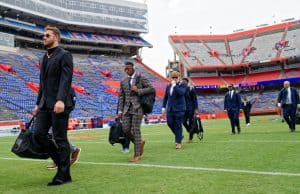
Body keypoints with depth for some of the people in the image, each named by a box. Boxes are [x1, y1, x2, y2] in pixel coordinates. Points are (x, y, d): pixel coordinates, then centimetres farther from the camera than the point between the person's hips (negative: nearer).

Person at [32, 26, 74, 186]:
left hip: (59, 104, -8)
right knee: (39, 134, 2)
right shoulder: (44, 58, 20)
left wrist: (60, 100, -29)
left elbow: (66, 79, -17)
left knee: (60, 138, -3)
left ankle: (64, 175, 8)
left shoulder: (64, 55, -5)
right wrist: (38, 103, 19)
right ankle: (61, 160, 19)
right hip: (45, 104, 8)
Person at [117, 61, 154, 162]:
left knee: (135, 130, -7)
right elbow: (121, 96, 14)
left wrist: (138, 90, -14)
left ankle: (137, 155, 1)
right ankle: (139, 142, 25)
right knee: (126, 129, -2)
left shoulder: (141, 78, 0)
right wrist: (120, 110, 8)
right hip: (127, 108, 5)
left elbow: (151, 88, -5)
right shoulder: (123, 81, 14)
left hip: (137, 108, -5)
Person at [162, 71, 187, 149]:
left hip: (179, 109, -5)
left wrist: (175, 85, -19)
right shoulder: (168, 86, 13)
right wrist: (164, 107, 13)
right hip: (170, 109, 5)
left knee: (178, 125, -4)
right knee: (170, 123, 0)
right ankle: (179, 136, 25)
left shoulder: (182, 85, -2)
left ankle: (178, 142, 5)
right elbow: (165, 97, 18)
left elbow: (181, 93, -23)